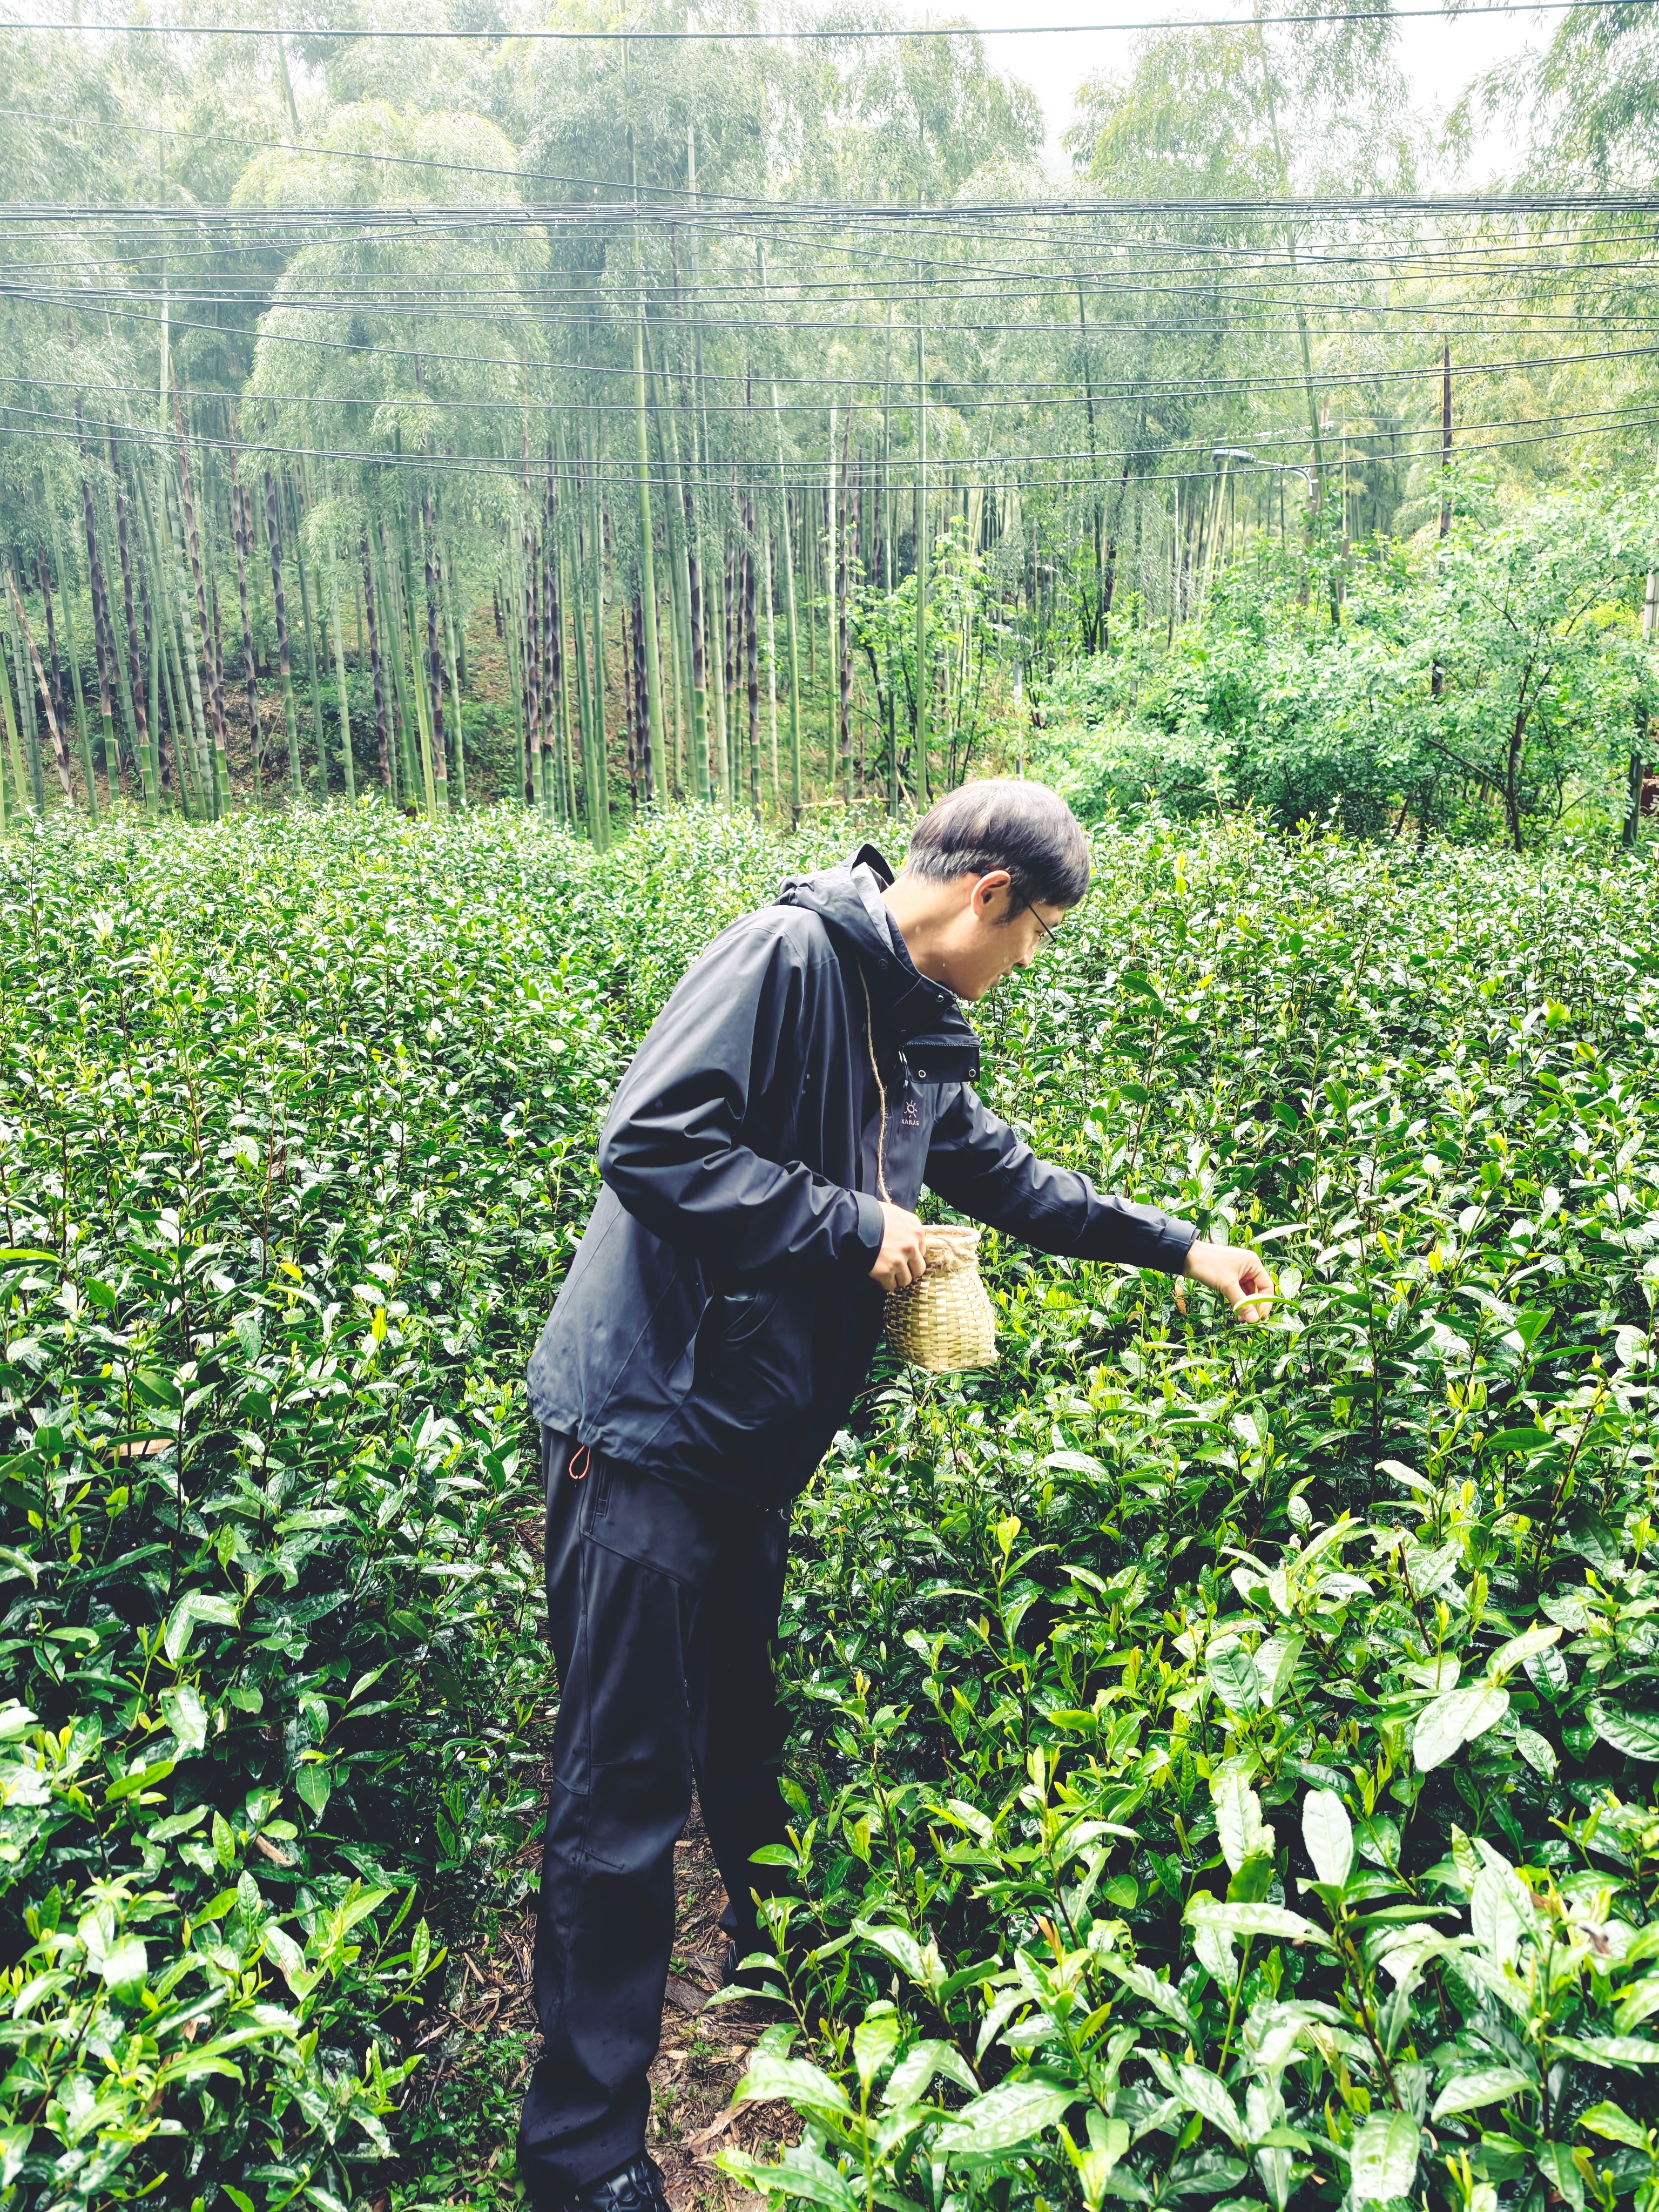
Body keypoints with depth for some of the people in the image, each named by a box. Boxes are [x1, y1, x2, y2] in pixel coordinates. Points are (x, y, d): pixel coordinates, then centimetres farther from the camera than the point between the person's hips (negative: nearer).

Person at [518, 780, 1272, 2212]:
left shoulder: (919, 1036, 10)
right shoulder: (787, 955, -18)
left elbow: (1008, 1176, 23)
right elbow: (650, 1142, -25)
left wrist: (1178, 1245, 24)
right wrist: (847, 1227, -19)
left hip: (756, 1446, 9)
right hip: (648, 1428, -9)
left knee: (749, 1732, 26)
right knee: (628, 1786, 1)